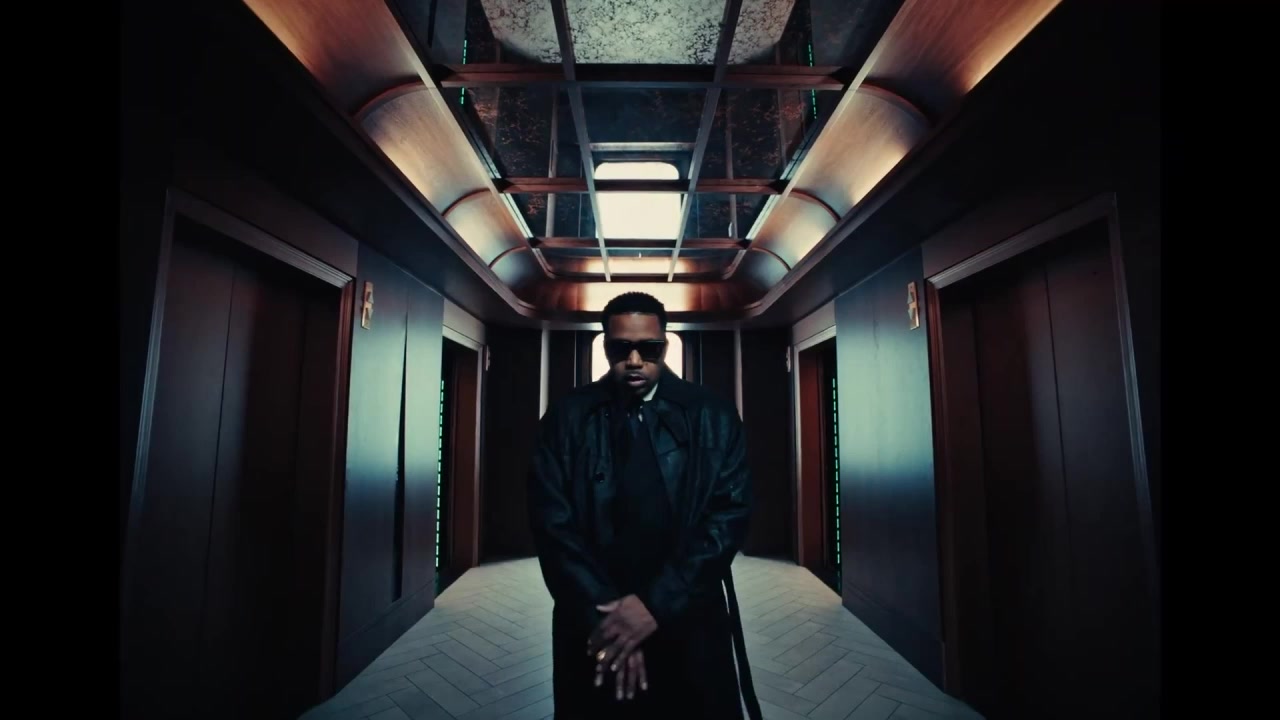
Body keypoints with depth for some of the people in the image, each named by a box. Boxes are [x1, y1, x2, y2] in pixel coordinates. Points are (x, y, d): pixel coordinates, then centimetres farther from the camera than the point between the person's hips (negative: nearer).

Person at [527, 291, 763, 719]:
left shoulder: (713, 416, -4)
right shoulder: (566, 419, -4)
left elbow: (730, 515, -10)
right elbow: (552, 521, -8)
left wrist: (658, 604, -17)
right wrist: (602, 612, -15)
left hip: (690, 624, 0)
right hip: (593, 624, 1)